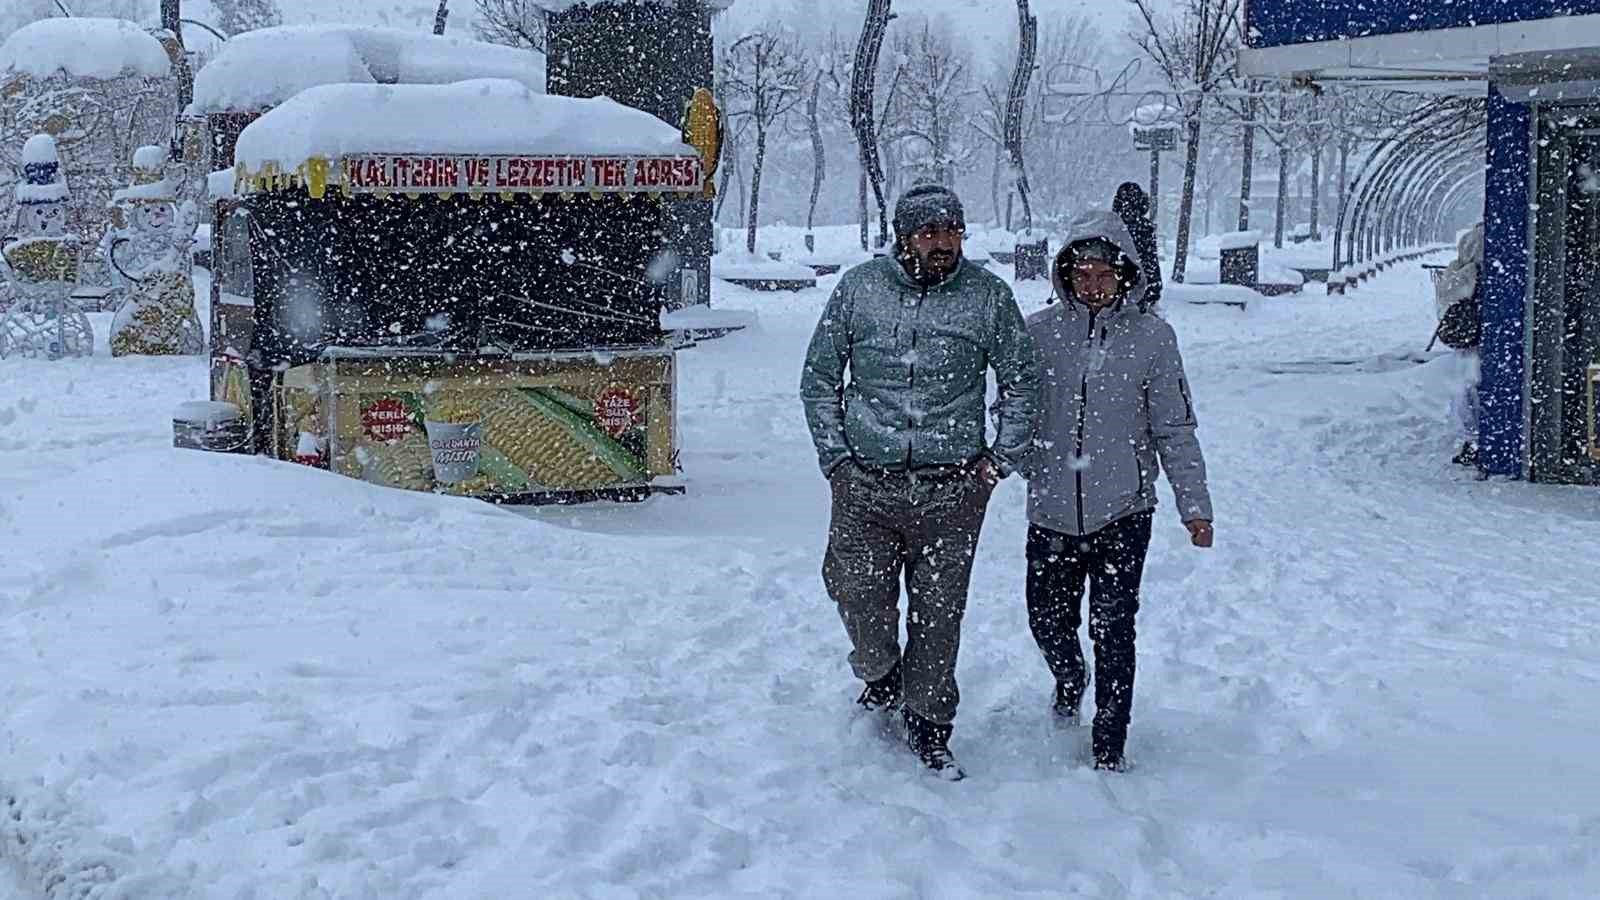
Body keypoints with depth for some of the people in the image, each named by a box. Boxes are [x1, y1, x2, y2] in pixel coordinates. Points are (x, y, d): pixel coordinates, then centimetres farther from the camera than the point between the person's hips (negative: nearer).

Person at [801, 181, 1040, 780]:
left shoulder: (987, 296, 1)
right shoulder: (858, 288, 1)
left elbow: (1021, 381, 10)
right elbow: (819, 377, 9)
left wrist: (1001, 459, 4)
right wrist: (835, 456, 3)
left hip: (952, 488, 0)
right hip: (864, 483, 0)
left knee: (938, 611, 4)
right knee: (859, 595, 0)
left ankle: (928, 721, 22)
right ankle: (881, 674, 32)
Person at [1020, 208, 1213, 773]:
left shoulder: (1151, 336, -2)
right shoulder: (1038, 332, 0)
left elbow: (1175, 429, 3)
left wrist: (1193, 503, 2)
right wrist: (1025, 463, -3)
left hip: (1124, 512, -2)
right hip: (1052, 512, 2)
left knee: (1113, 630, -2)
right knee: (1049, 622, 12)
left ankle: (1109, 748, 10)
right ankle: (1069, 683, 45)